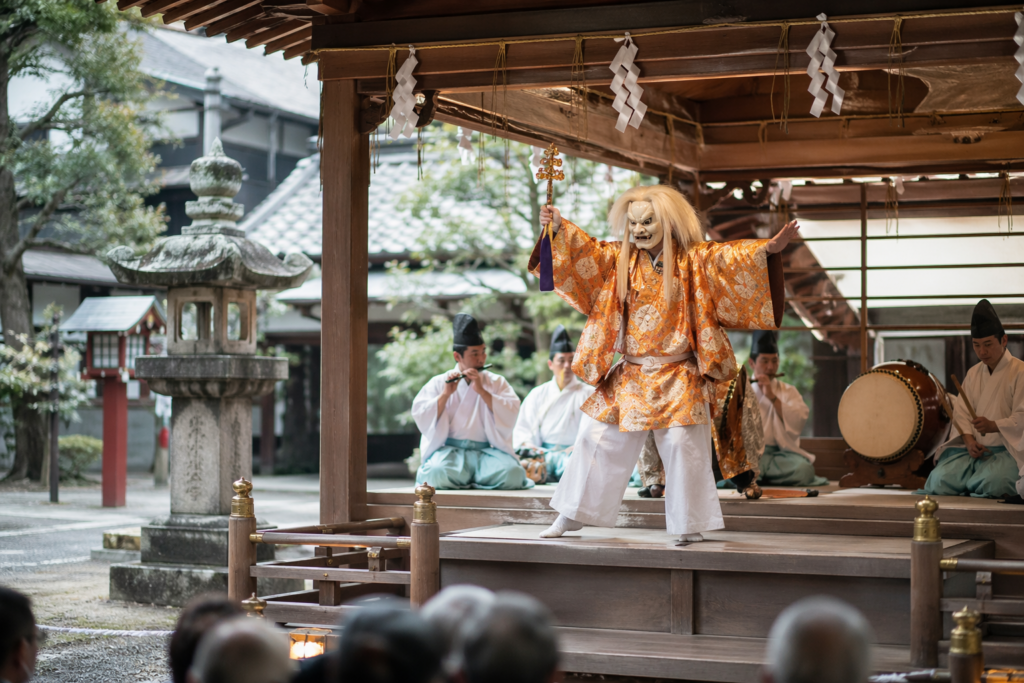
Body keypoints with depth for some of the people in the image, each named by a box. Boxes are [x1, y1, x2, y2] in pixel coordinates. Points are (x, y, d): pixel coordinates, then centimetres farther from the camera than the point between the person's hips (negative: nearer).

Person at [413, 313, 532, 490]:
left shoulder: (497, 382, 15)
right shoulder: (439, 383, 12)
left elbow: (510, 416, -2)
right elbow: (421, 419, 0)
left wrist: (482, 391, -9)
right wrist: (445, 394, -10)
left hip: (487, 450, 2)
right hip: (449, 449, -2)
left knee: (512, 474, -31)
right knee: (437, 473, -38)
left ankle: (468, 482, -4)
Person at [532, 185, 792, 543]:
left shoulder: (694, 260, -5)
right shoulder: (620, 259, 5)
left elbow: (728, 256, -17)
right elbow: (587, 250, -1)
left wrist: (769, 248, -32)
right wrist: (559, 228, -18)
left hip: (677, 376, -4)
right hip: (629, 375, 4)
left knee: (681, 443, -10)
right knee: (596, 436, 7)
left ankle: (690, 524, 5)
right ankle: (571, 516, 20)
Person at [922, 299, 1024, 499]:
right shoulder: (974, 374, 15)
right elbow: (961, 413, 10)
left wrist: (993, 426, -29)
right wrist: (969, 440, -9)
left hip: (1007, 451, -5)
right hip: (973, 450, 5)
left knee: (988, 482, -35)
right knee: (939, 479, -20)